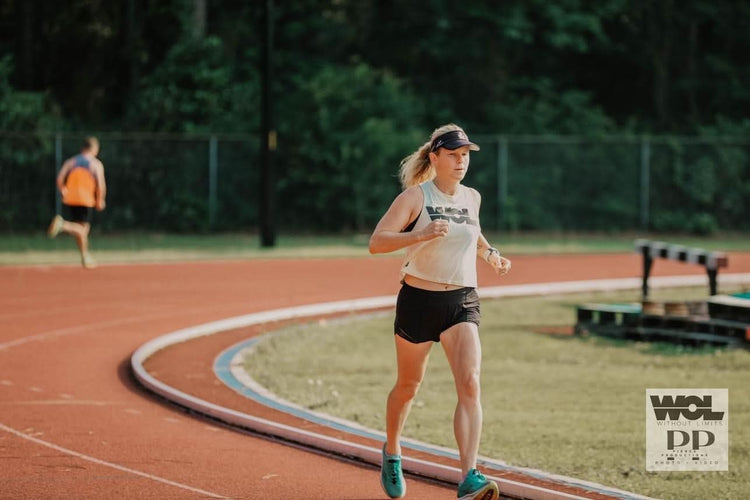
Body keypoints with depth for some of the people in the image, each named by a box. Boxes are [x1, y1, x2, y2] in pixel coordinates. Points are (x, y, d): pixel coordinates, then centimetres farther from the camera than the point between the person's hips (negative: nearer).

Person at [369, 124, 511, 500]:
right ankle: (392, 452, 43)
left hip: (462, 302, 3)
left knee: (470, 384, -17)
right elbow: (376, 242, -15)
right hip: (419, 300, -3)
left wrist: (489, 253, 12)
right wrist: (419, 235, -29)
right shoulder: (415, 196, -7)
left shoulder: (471, 198, 8)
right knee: (408, 385, 14)